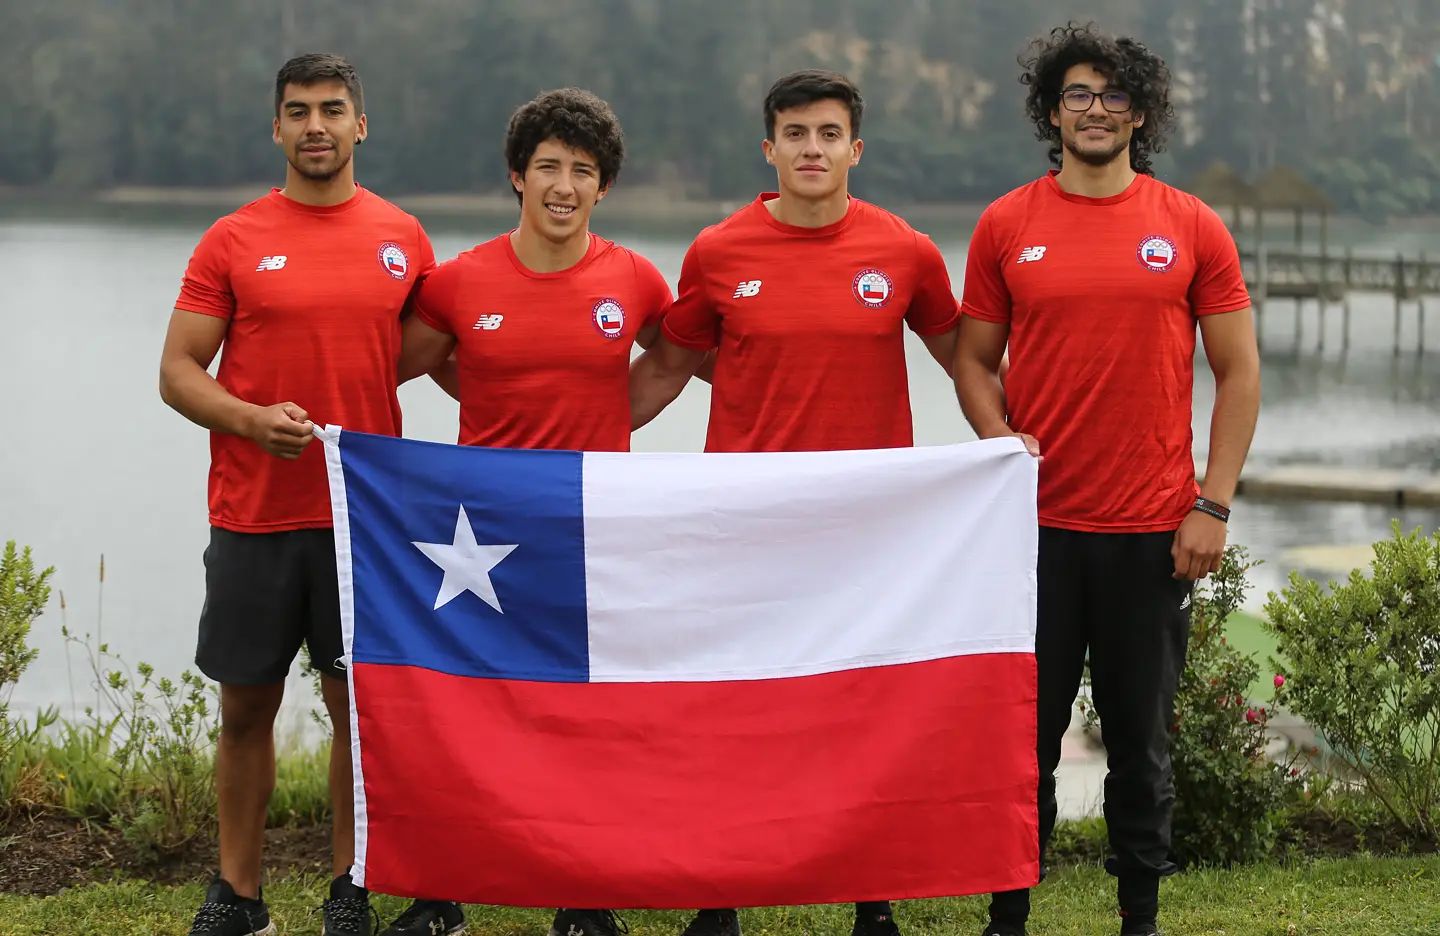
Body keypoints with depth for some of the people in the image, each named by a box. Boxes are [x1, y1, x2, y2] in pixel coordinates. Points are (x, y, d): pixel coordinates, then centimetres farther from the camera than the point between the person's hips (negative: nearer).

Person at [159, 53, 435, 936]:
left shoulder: (403, 239, 5)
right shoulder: (232, 241, 0)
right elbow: (178, 372, 0)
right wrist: (252, 419, -17)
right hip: (253, 518, 0)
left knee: (358, 700, 4)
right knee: (248, 704, 7)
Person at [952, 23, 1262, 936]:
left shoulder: (1193, 228, 2)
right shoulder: (1006, 226, 4)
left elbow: (1238, 372, 4)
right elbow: (975, 358, 11)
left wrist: (1213, 504, -3)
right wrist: (1001, 441, -9)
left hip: (1153, 532, 0)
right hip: (1039, 525, 0)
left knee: (1143, 740, 8)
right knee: (1025, 736, 6)